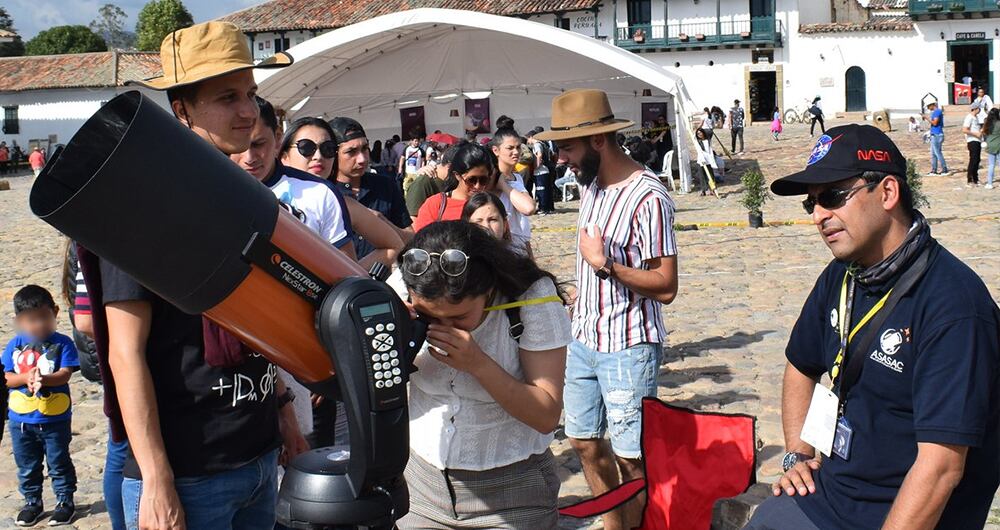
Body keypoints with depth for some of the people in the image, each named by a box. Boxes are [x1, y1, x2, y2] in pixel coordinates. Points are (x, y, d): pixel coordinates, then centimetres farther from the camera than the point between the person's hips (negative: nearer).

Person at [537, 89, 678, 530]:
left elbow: (665, 287, -21)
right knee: (585, 443, 17)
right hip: (584, 340, 9)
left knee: (631, 458, -1)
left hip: (627, 348, -8)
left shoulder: (647, 197, -19)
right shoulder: (591, 185, 6)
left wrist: (606, 266, -28)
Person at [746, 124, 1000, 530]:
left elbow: (941, 468, -25)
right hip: (824, 495, 7)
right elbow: (801, 368, 22)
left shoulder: (952, 303, -22)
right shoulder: (840, 276, 4)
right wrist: (798, 455, 10)